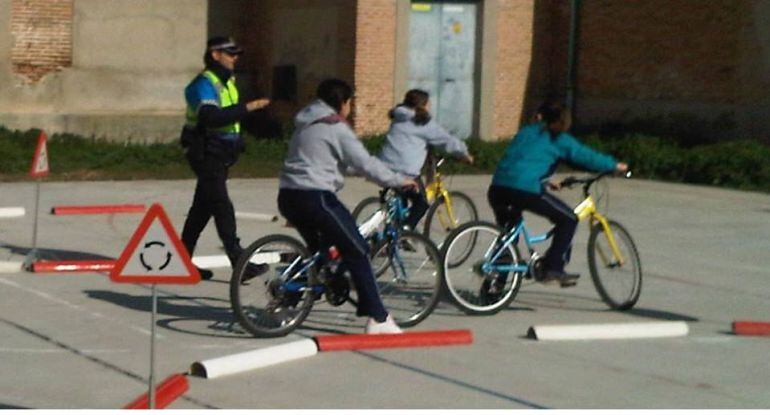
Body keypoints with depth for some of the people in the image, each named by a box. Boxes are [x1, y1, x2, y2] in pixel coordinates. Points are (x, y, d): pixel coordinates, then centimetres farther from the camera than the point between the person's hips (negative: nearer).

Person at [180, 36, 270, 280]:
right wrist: (246, 108, -31)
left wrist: (237, 143, 20)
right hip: (206, 153, -10)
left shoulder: (227, 81, 16)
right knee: (222, 207, -13)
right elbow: (211, 117, -31)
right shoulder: (204, 84, -16)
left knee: (202, 207, 13)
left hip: (220, 156, 10)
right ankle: (239, 262, -17)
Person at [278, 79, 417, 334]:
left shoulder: (306, 125, 21)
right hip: (315, 197, -9)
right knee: (357, 252, -3)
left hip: (288, 197, 9)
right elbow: (365, 163, -11)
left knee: (320, 251, 27)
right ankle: (378, 319, -5)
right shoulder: (336, 129, -7)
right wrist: (398, 181, 0)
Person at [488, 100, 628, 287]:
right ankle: (553, 268, 7)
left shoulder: (525, 132, 28)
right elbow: (586, 156, 12)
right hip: (526, 191, -6)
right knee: (568, 219, 12)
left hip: (497, 187, 6)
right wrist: (615, 165, 28)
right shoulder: (558, 140, 10)